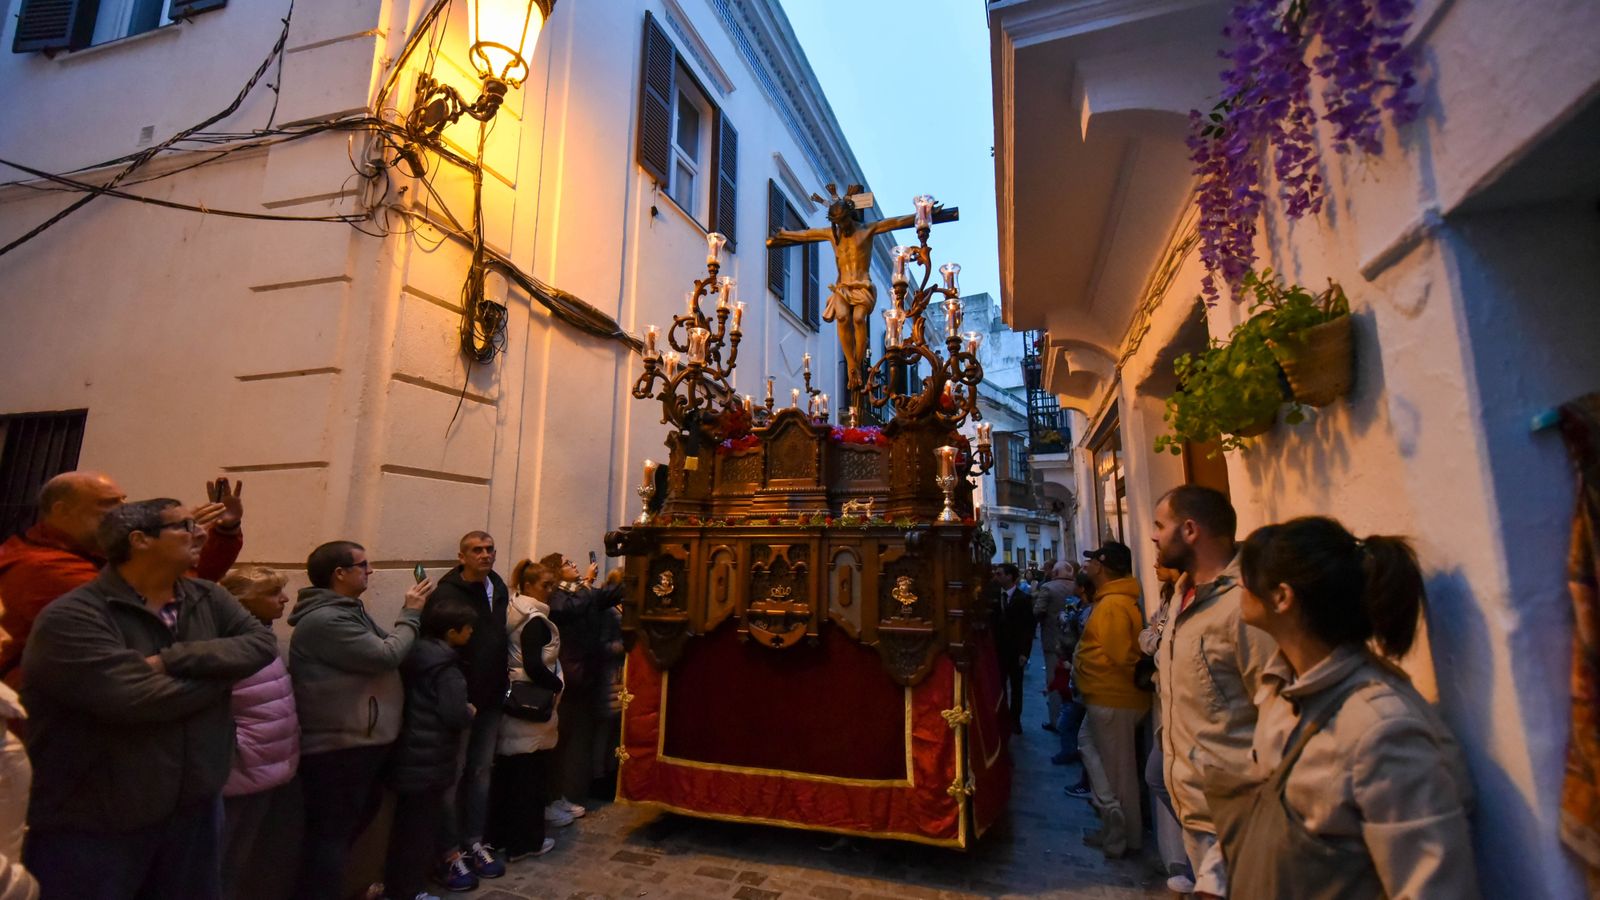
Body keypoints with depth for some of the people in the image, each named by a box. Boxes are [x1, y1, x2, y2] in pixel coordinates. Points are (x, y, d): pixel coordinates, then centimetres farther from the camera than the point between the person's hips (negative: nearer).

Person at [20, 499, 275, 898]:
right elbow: (140, 700, -27)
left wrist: (173, 659, -20)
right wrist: (222, 670, -12)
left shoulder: (209, 599, 2)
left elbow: (262, 644, -10)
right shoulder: (70, 617, -18)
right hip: (90, 828, -6)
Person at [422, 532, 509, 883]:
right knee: (454, 775, 7)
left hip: (490, 700, 6)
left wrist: (501, 691, 13)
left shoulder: (499, 590, 6)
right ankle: (451, 850, 22)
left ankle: (474, 842, 29)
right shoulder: (446, 595, -15)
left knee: (481, 772, 16)